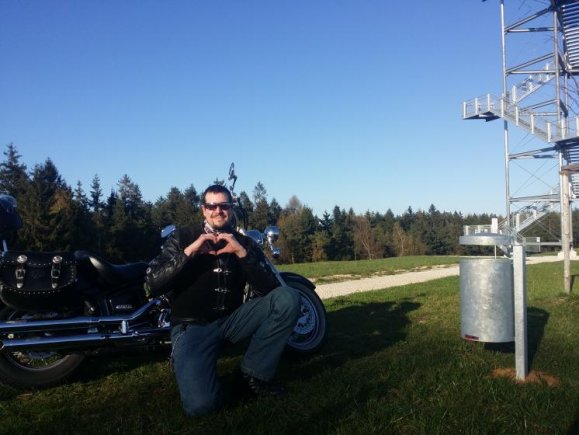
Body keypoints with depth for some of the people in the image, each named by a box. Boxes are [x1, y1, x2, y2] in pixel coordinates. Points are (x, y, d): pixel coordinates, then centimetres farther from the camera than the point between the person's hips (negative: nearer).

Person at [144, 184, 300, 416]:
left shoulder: (245, 242, 5)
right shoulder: (182, 237, 0)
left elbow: (270, 288, -8)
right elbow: (151, 286, -11)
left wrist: (242, 253, -20)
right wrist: (189, 252, -20)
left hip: (232, 319, 3)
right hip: (192, 325, -3)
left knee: (288, 297, -20)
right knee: (200, 404, -26)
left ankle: (254, 373, -7)